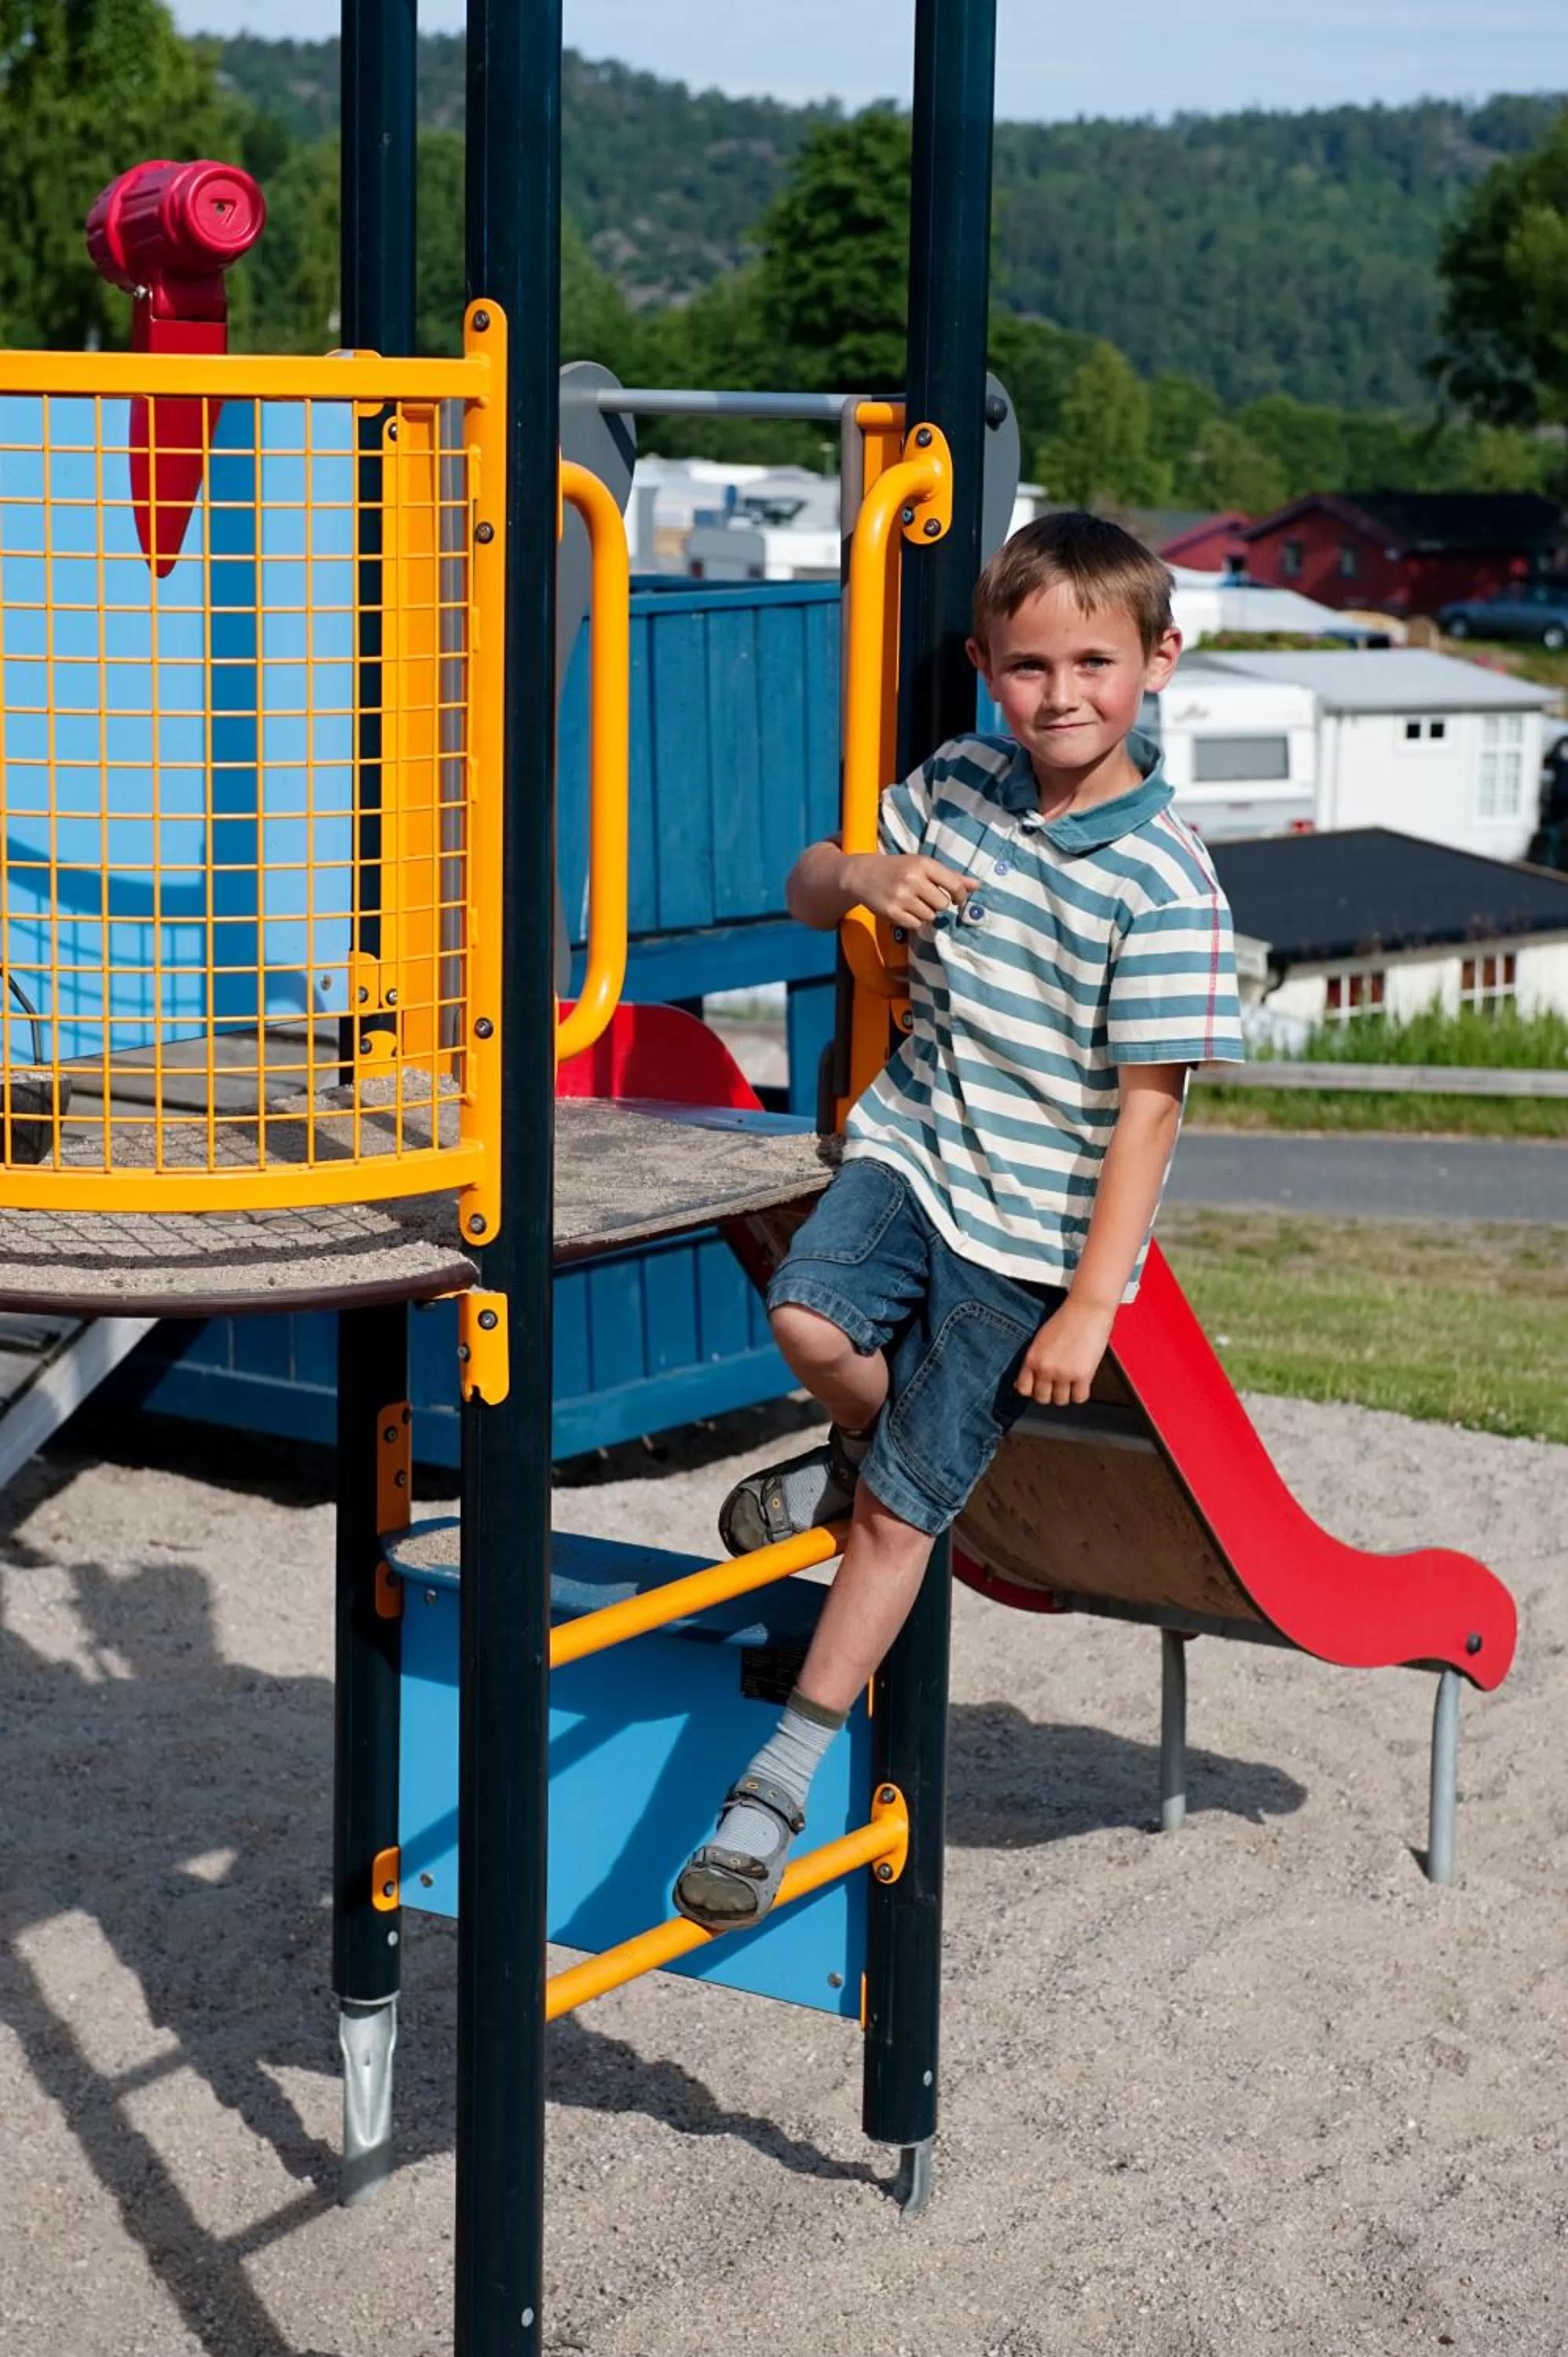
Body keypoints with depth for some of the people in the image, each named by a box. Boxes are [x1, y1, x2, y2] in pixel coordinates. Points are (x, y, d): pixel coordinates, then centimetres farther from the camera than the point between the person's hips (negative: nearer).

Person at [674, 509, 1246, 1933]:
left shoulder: (1165, 884, -16)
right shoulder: (958, 789, 0)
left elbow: (1147, 1107, -14)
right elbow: (805, 891, 14)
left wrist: (1089, 1305, -15)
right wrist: (861, 875, -11)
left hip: (1034, 1224, -4)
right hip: (916, 1145, 4)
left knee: (904, 1508, 1)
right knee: (812, 1319, -26)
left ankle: (788, 1773, 14)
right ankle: (877, 1449, 10)